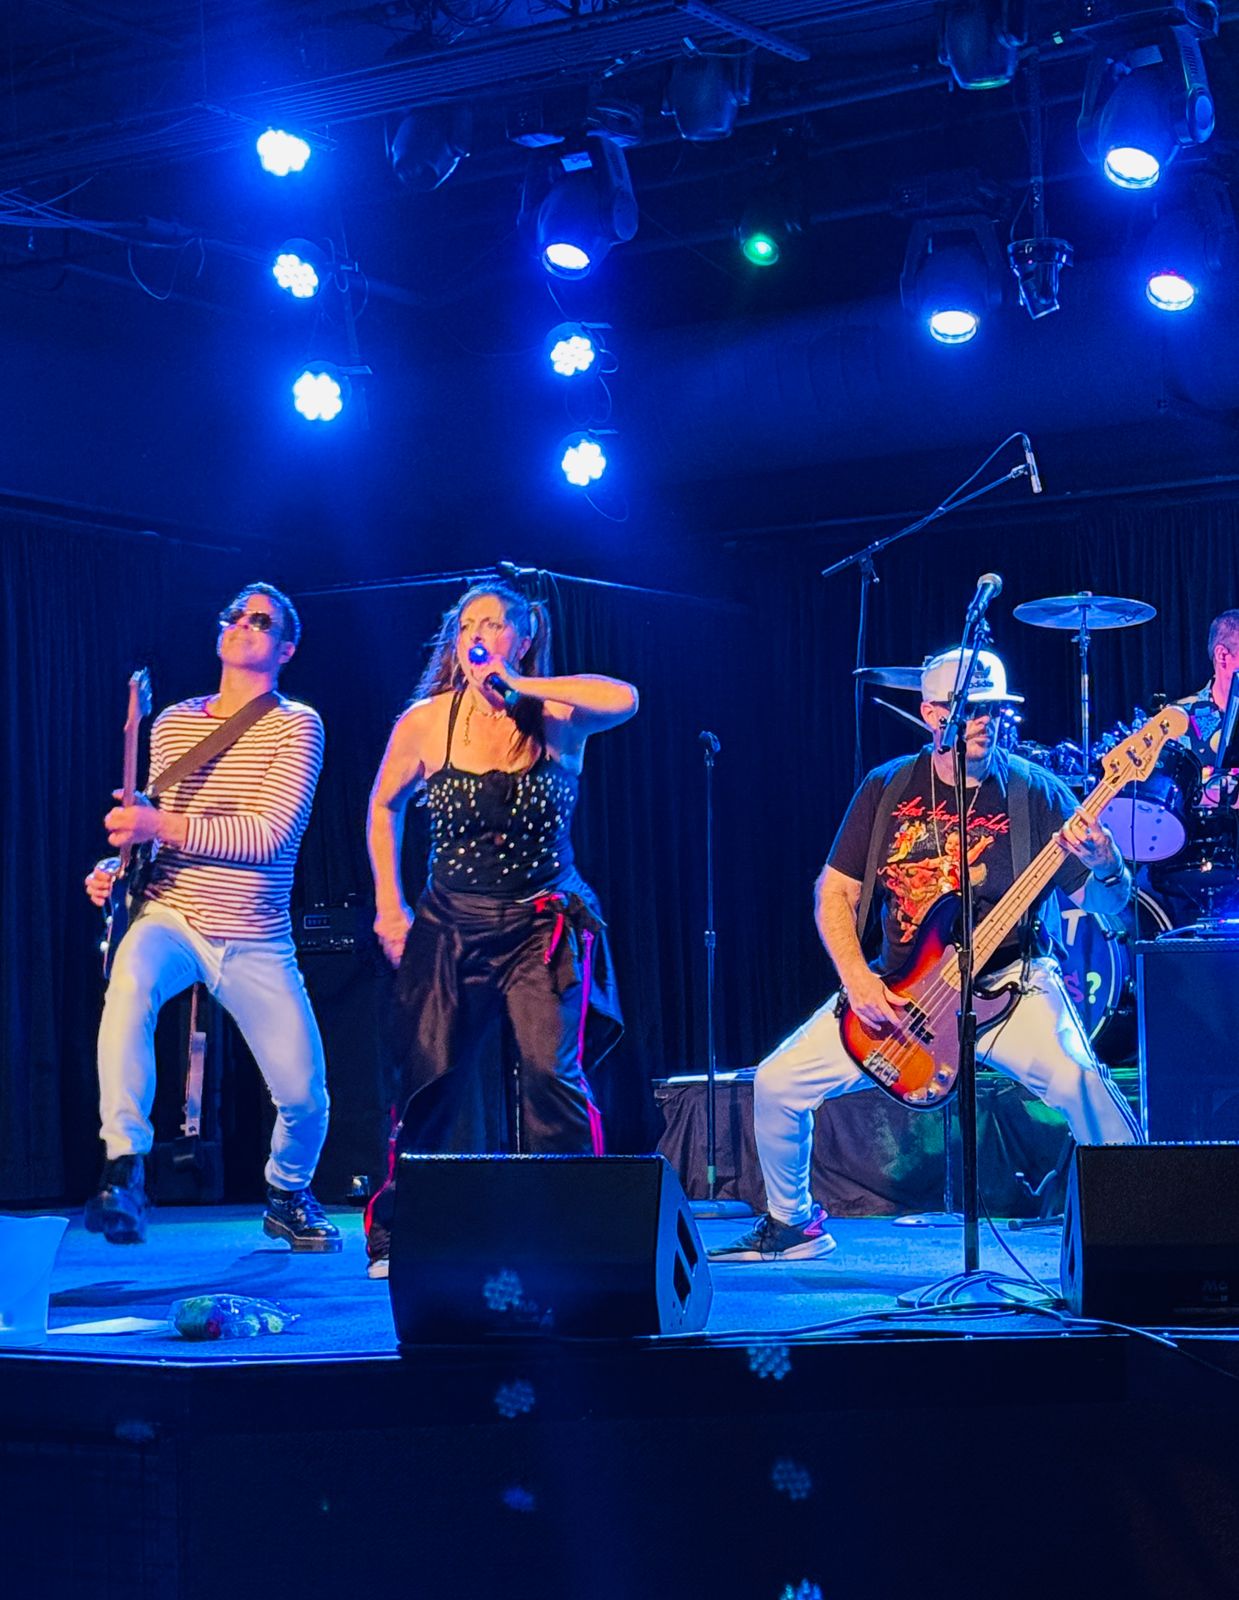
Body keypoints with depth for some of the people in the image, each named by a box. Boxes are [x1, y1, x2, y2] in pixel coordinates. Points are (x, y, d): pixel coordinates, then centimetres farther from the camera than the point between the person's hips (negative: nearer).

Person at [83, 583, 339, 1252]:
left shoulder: (296, 725, -6)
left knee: (304, 1095, -4)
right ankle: (123, 1167, -30)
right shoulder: (172, 723, 8)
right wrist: (119, 866, -3)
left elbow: (270, 835, -18)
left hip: (257, 941, -1)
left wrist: (161, 825, -23)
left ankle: (288, 1194, 30)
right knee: (130, 982, -35)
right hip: (171, 918, 1)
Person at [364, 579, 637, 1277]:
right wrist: (389, 904, 10)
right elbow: (386, 805, 13)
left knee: (552, 1070, -16)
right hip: (451, 924, 2)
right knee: (428, 1082, 1)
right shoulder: (427, 722, -4)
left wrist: (519, 687, -28)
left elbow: (623, 699, -32)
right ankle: (391, 1235, 16)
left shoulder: (554, 717, -9)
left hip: (542, 924, -2)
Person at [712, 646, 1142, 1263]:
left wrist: (1105, 867, -31)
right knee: (776, 1083, -6)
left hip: (1007, 981, -3)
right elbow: (835, 890, 6)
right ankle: (792, 1220, 19)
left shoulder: (1035, 792, -4)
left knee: (1074, 1077, -33)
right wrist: (855, 978, -10)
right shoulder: (886, 789, 4)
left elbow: (1108, 904, -6)